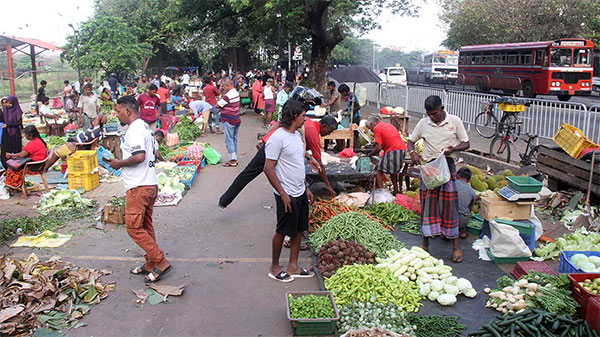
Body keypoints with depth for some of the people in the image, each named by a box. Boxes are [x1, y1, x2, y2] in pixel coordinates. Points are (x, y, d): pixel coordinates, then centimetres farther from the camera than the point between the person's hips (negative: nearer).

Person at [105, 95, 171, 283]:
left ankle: (161, 263, -5)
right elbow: (154, 154, 21)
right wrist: (123, 163, 20)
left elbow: (139, 156, -27)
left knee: (134, 227, -5)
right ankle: (150, 265, 23)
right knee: (146, 227, 15)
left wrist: (120, 164, -11)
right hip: (151, 184, 10)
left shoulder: (134, 130, -15)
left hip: (138, 187, -10)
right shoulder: (145, 126, 17)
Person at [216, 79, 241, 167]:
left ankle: (232, 160, -2)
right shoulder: (236, 93, 8)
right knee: (234, 139, 14)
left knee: (229, 140, -3)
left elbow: (217, 105, -13)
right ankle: (235, 158, 20)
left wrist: (220, 97, 2)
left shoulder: (227, 96, -20)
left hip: (228, 120, -9)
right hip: (236, 119, 9)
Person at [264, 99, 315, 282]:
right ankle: (274, 268, 23)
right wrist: (283, 194, -19)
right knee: (282, 231, 5)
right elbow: (268, 169, -18)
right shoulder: (277, 138, -18)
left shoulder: (297, 135, 9)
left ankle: (293, 266, 28)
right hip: (287, 195, -8)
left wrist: (306, 188, 16)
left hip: (300, 192, 8)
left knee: (298, 229, 15)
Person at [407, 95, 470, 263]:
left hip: (447, 164, -1)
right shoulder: (423, 123, 7)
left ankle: (456, 245, 3)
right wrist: (412, 152, -9)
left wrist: (453, 149, -15)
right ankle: (425, 243, 10)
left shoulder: (455, 121, 2)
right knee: (427, 203, 1)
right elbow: (410, 141, 14)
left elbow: (466, 143, 6)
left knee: (449, 203, -4)